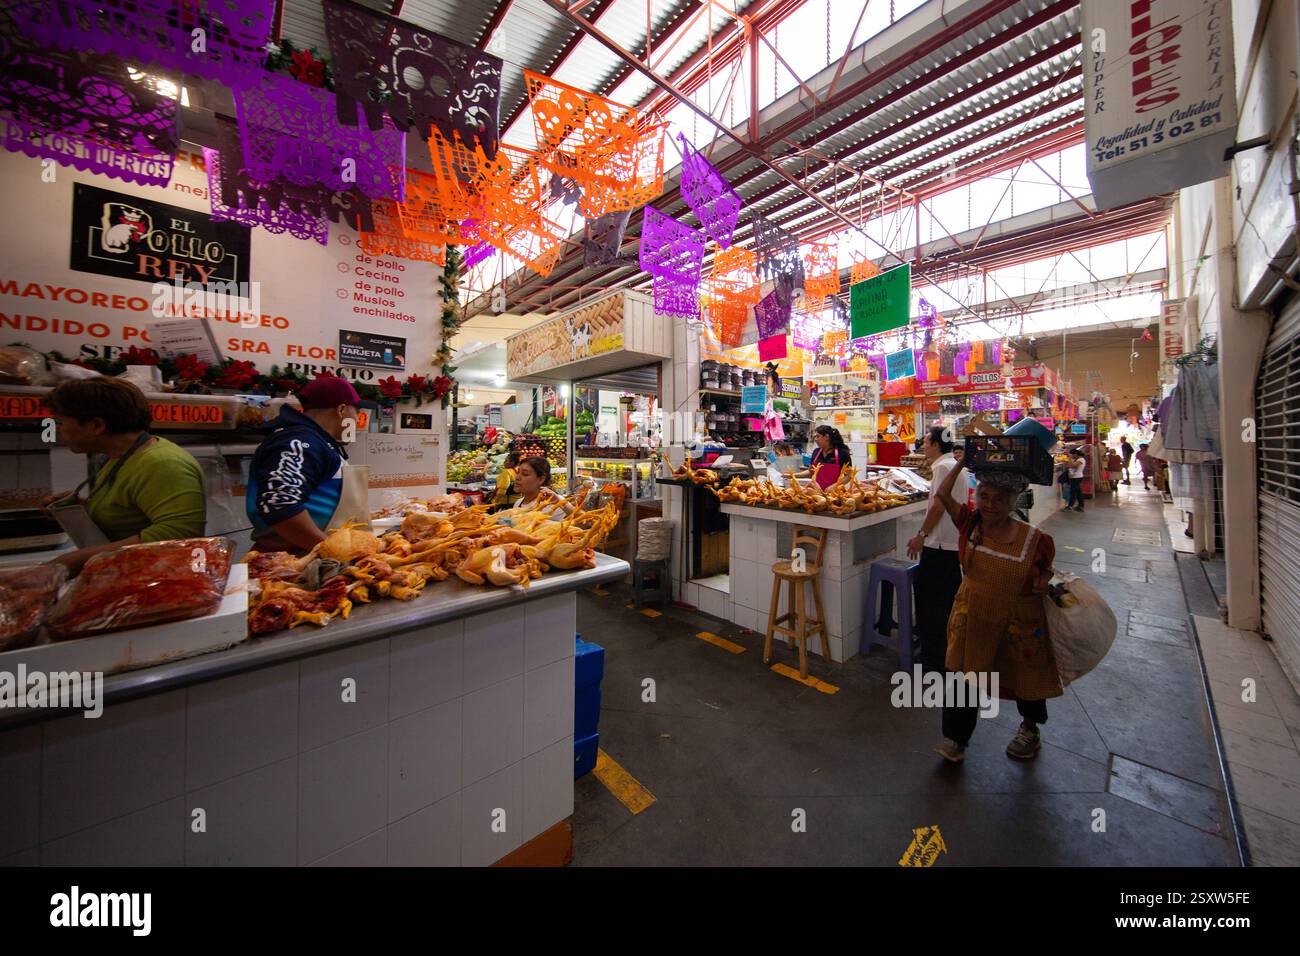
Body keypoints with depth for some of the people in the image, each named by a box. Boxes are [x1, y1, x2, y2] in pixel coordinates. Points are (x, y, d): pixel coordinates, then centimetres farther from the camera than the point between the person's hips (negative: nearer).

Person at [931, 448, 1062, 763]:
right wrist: (961, 463, -12)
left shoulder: (1035, 540, -14)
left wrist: (1044, 582, -17)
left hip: (1019, 621, -1)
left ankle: (1030, 728, 53)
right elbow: (942, 494, -17)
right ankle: (956, 738, 23)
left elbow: (1046, 568, 4)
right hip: (973, 615, 1)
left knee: (1026, 677, 22)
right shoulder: (969, 523, -10)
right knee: (965, 673, 7)